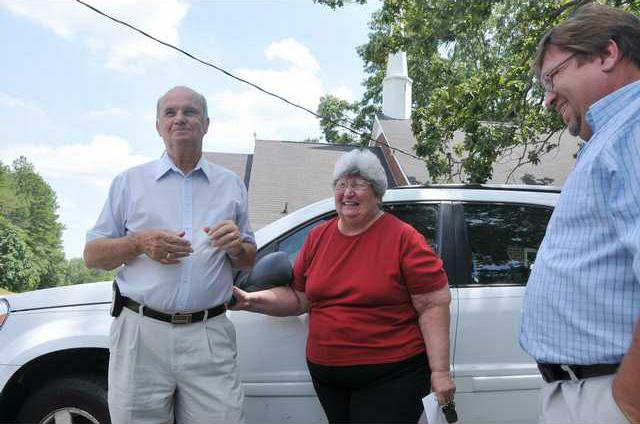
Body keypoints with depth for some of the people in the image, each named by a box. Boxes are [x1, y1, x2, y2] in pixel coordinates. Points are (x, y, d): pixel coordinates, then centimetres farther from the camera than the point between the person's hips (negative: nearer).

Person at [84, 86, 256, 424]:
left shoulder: (231, 185, 14)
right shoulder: (130, 181, 10)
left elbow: (248, 262, 18)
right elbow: (92, 255, 9)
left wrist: (236, 246, -5)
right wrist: (140, 243, -9)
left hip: (209, 337, 1)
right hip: (141, 333, 0)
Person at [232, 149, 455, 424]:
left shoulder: (404, 238, -7)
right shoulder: (318, 237, 9)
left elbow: (434, 305, -10)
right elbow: (298, 298, 15)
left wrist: (439, 371, -14)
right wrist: (252, 300, 0)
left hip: (390, 377, -5)